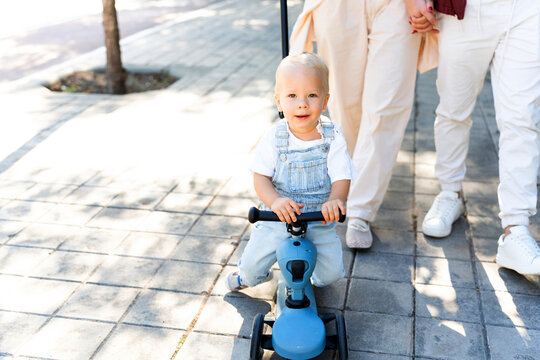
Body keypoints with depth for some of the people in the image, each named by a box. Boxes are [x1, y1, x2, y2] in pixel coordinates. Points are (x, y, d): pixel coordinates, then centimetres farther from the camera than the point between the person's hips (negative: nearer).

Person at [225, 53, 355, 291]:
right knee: (251, 268, 0)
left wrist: (334, 201, -38)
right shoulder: (274, 138, -12)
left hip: (319, 221, 0)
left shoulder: (333, 138, -12)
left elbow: (342, 178, -16)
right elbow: (260, 177, -13)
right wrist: (275, 201, -33)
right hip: (278, 220, 0)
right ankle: (249, 276, 38)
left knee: (330, 274, -3)